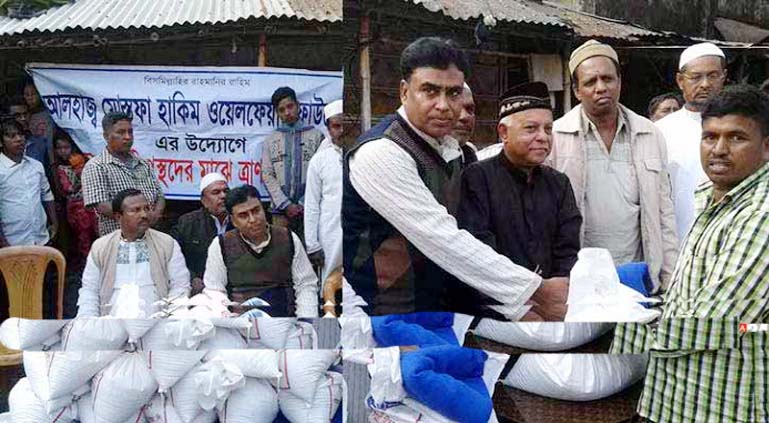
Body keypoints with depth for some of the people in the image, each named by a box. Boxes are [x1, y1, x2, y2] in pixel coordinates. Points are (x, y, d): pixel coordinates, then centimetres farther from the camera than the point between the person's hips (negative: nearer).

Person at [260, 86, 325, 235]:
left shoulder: (316, 136, 7)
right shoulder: (270, 140, 13)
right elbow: (267, 176, 6)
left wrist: (304, 204, -8)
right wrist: (286, 204, -5)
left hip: (309, 207, -1)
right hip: (281, 209, 1)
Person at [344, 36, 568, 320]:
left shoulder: (449, 148, 7)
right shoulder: (381, 153, -19)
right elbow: (444, 242, -24)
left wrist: (526, 310, -4)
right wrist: (539, 290, -21)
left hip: (435, 307, 7)